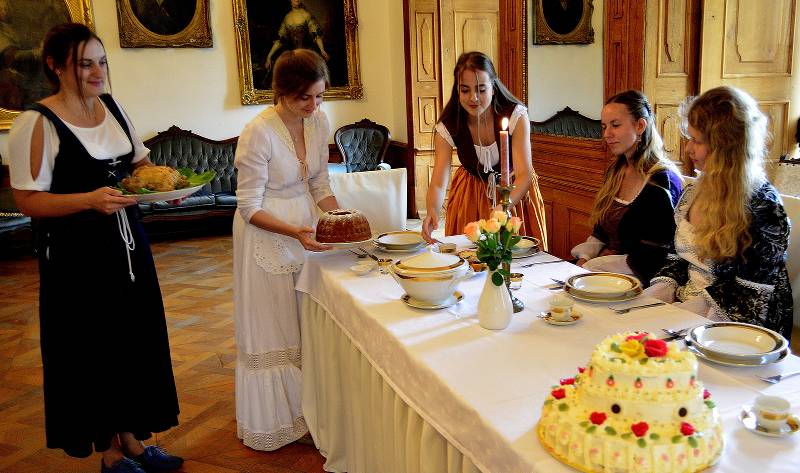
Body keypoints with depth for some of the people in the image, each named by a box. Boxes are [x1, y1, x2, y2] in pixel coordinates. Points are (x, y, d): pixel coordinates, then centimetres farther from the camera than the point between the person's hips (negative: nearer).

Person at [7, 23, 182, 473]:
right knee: (93, 349, 5)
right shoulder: (36, 124, -13)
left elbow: (140, 161, 16)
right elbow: (28, 199, -13)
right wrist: (90, 200, -27)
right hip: (76, 255, -6)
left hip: (127, 245, 7)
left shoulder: (112, 105, 6)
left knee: (137, 341, 13)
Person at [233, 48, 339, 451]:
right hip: (265, 234, -6)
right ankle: (270, 422, 23)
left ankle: (307, 407, 31)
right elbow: (249, 207, -18)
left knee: (307, 322, 13)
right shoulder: (258, 133, -23)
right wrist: (294, 232, -30)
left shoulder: (319, 121, -4)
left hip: (305, 226, 6)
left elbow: (319, 183, 6)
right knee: (270, 327, 5)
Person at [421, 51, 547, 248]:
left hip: (514, 192, -1)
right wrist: (432, 212, -50)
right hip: (472, 193, 1)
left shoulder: (516, 116, -25)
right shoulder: (447, 128, -21)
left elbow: (524, 174, -31)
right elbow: (438, 182, -27)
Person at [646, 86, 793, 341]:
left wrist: (686, 310, -18)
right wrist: (656, 293, -1)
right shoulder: (693, 193, 11)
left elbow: (750, 296, -13)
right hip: (685, 307, 7)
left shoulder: (762, 205, -12)